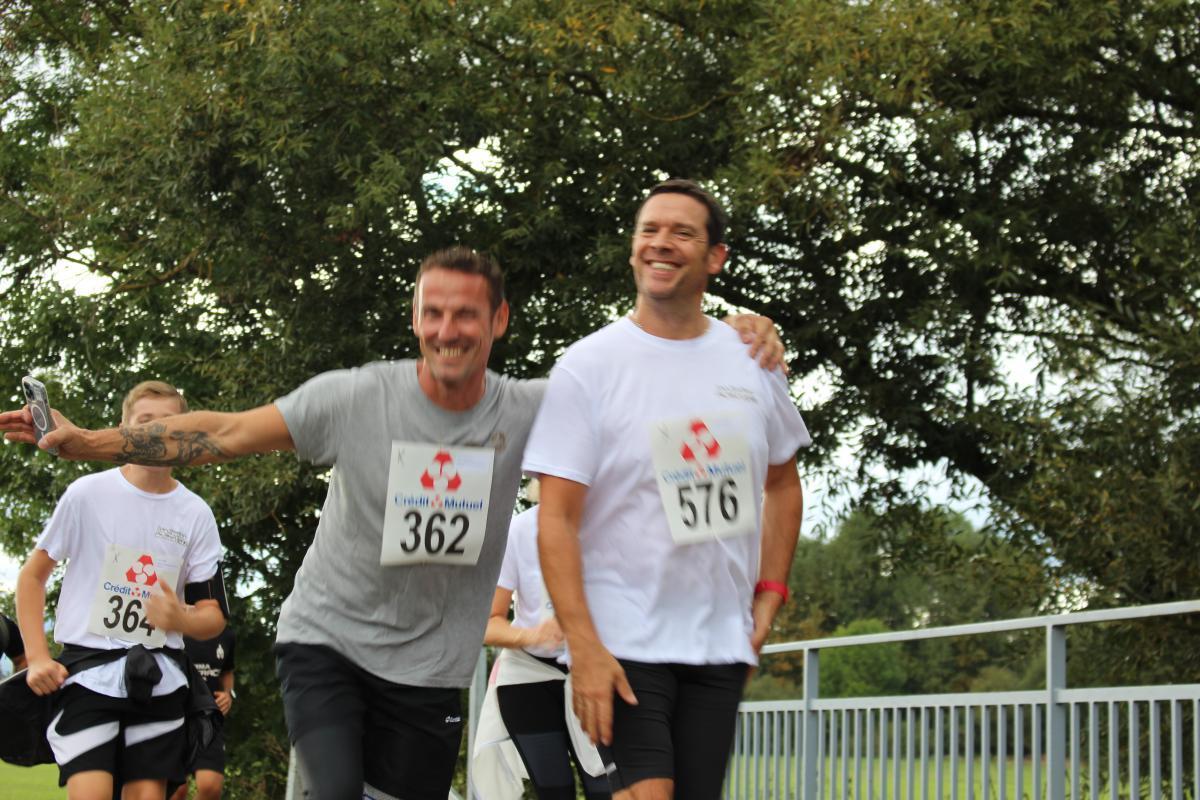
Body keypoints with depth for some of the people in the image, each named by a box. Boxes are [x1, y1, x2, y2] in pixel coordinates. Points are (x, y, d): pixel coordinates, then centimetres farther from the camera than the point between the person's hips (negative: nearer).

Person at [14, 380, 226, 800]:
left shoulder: (196, 514, 4)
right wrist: (37, 657, -5)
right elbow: (33, 576, 6)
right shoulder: (87, 493, -2)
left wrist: (181, 619, -18)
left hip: (158, 676, 3)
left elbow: (213, 616, 5)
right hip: (87, 670, -3)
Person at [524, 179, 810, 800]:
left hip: (721, 645, 5)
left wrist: (770, 593, 10)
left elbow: (782, 482, 21)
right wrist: (582, 646, -19)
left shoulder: (753, 361, 7)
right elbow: (556, 520, -11)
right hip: (622, 641, -4)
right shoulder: (588, 366, -6)